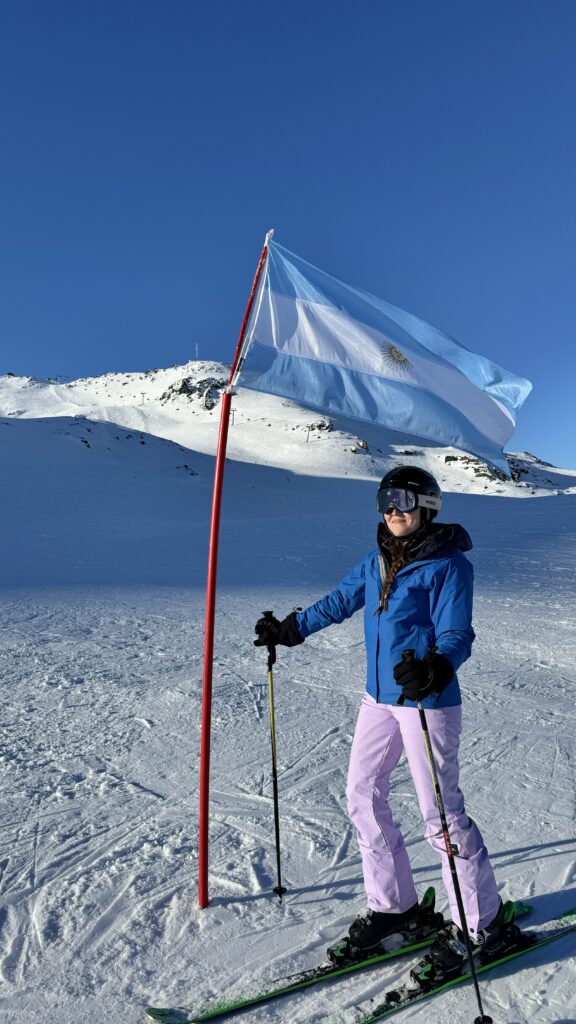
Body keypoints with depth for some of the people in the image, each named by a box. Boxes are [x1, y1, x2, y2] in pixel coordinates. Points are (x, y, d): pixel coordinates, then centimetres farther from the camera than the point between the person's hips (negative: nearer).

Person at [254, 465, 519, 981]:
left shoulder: (449, 564, -13)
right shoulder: (376, 562, 7)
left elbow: (457, 636, -19)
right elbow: (338, 602, 18)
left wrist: (434, 668, -39)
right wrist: (289, 628, 23)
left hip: (429, 702, -7)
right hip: (379, 696, 7)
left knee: (441, 813, 1)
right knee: (363, 797, 12)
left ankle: (482, 923, 23)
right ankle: (393, 903, 31)